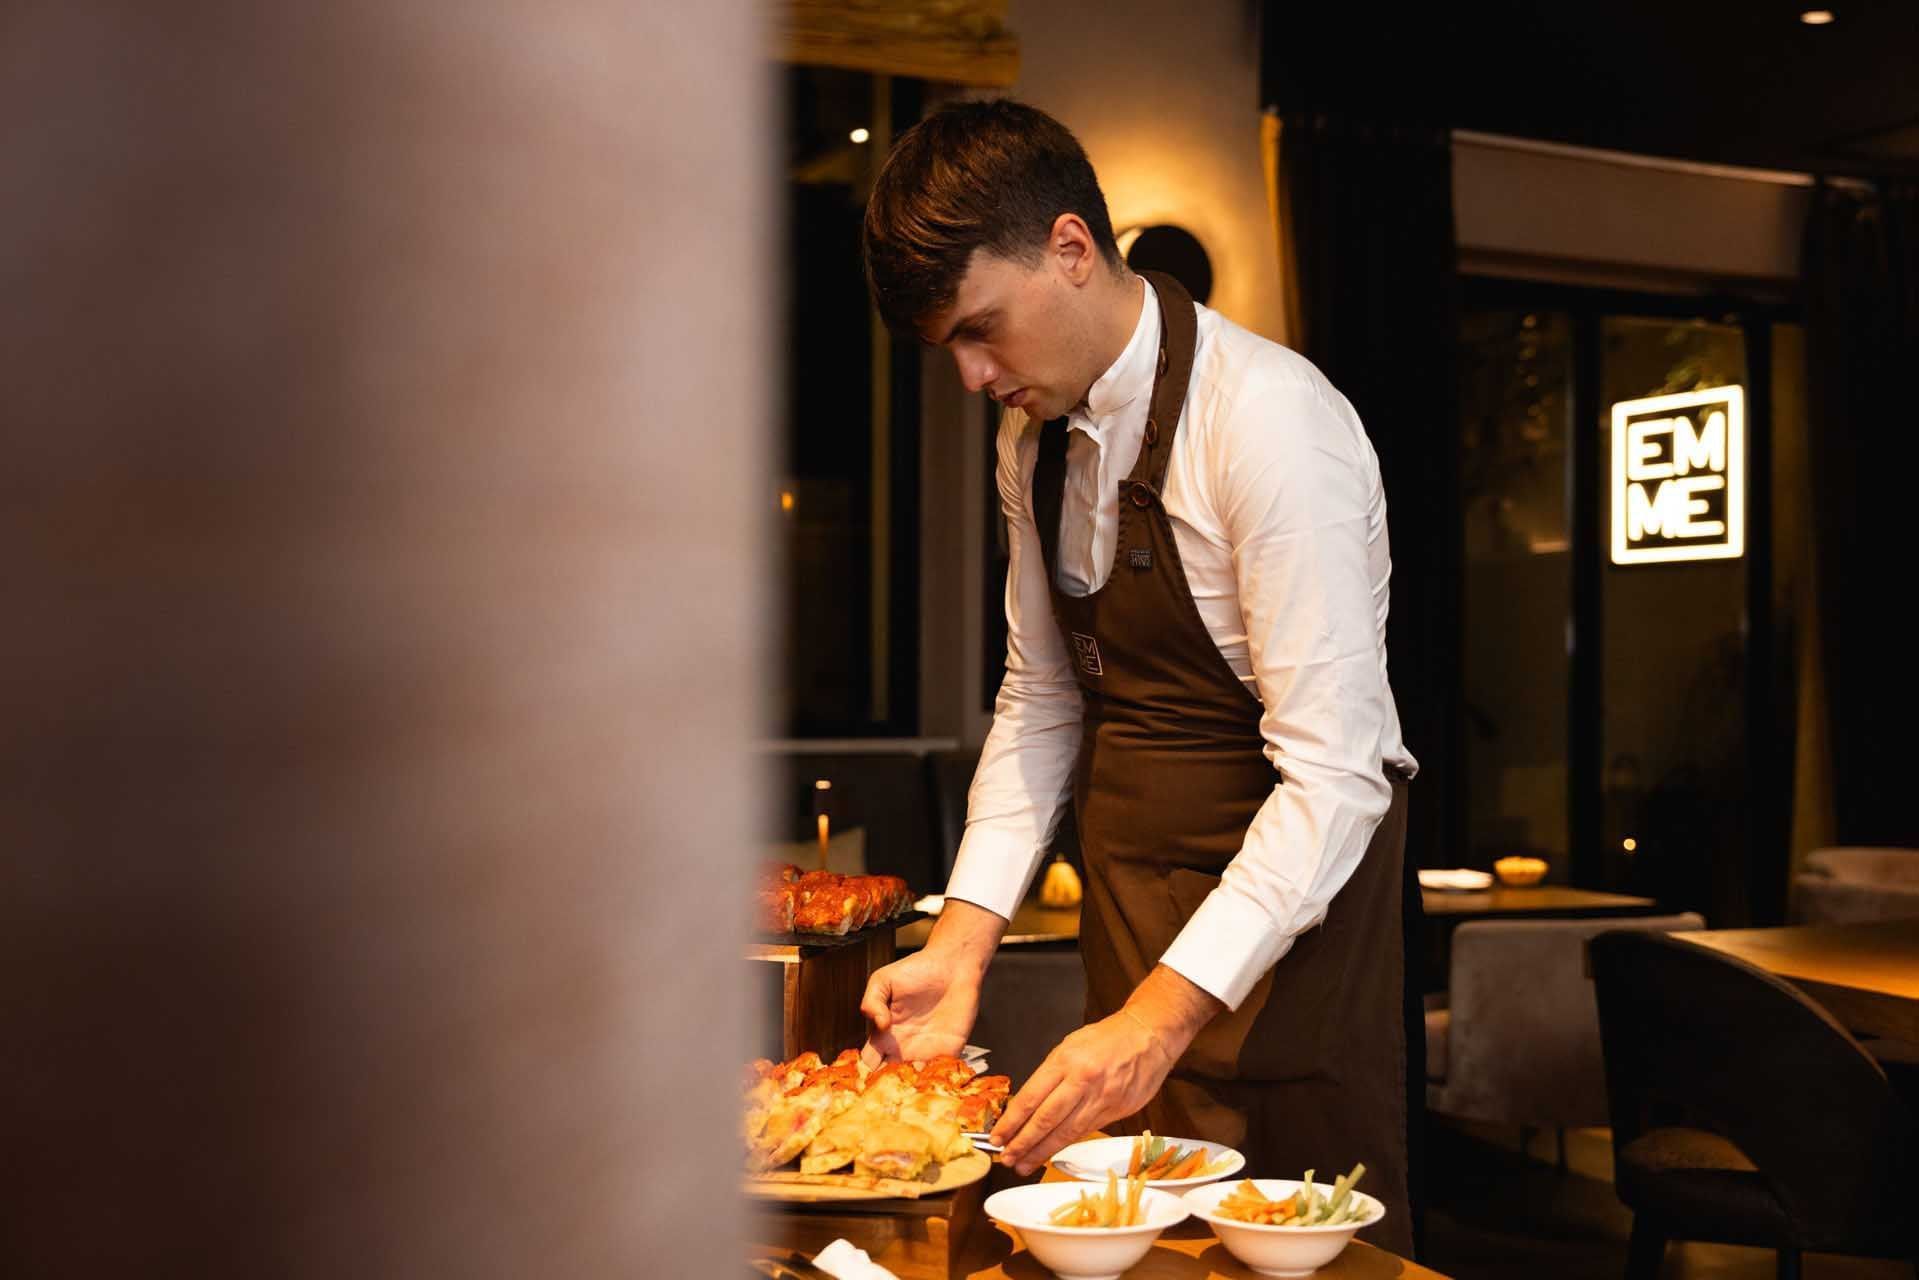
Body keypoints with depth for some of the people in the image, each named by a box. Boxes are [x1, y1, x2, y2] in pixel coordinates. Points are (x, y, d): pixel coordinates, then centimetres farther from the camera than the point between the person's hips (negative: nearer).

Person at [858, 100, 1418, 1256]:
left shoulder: (1270, 421, -21)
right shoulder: (1037, 435, 3)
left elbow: (1335, 773, -24)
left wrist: (1164, 1014, -29)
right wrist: (964, 939, 0)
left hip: (1287, 896, -6)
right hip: (1130, 900, 7)